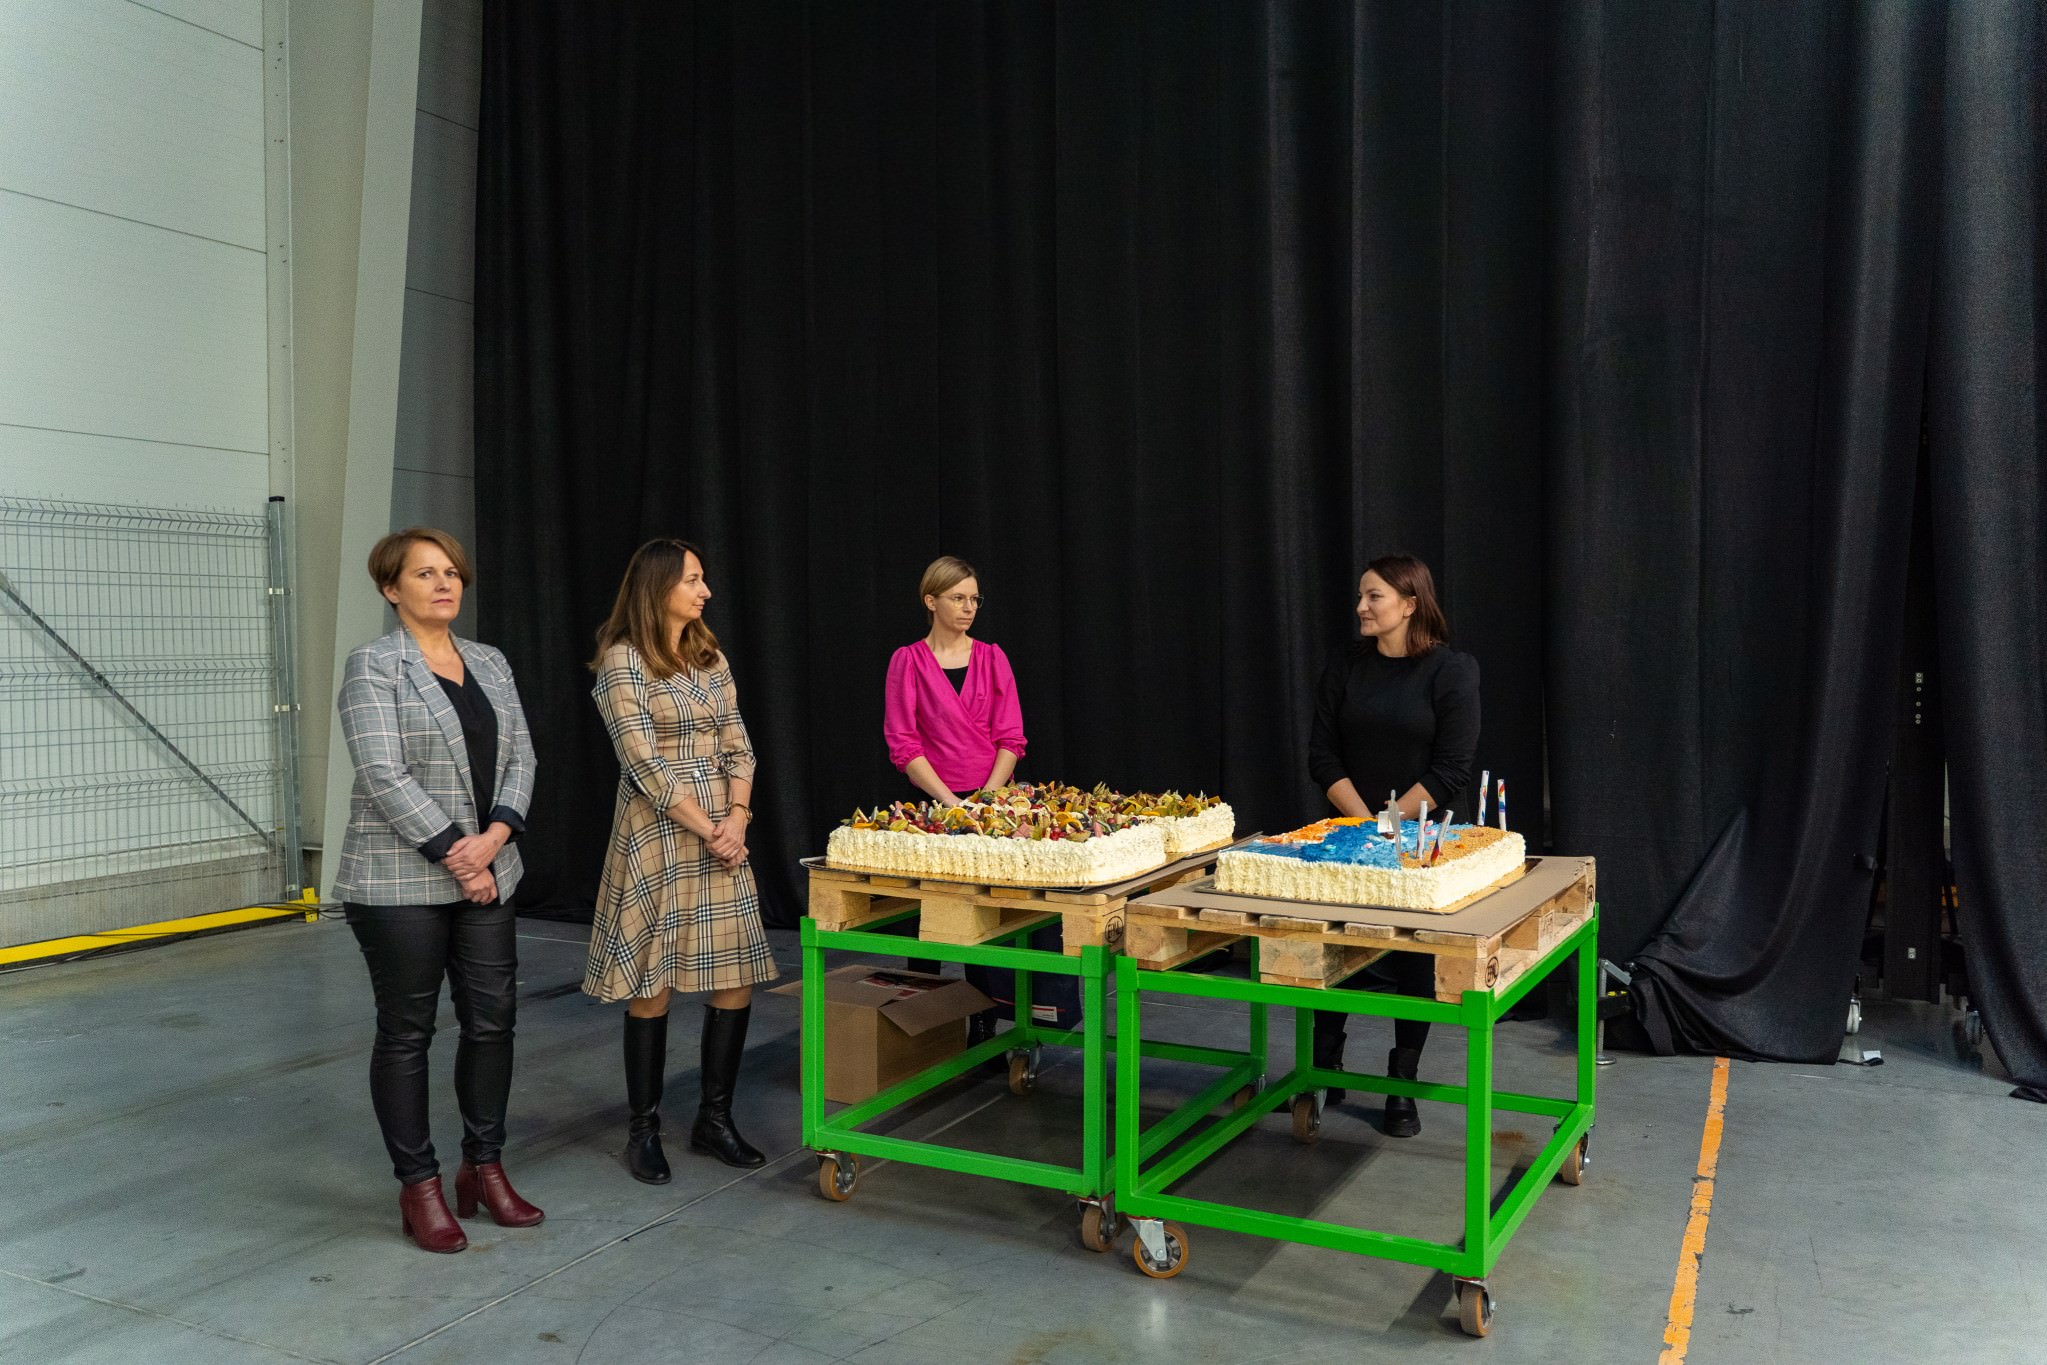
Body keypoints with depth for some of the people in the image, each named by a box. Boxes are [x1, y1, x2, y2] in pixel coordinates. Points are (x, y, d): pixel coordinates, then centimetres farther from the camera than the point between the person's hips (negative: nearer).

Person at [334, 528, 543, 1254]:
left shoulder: (490, 663, 11)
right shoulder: (374, 665, -8)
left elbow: (520, 759, 7)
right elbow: (384, 776, -16)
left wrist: (493, 839, -9)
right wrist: (455, 856, -16)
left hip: (487, 874, 6)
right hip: (401, 881, -6)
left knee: (491, 1020, 9)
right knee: (407, 1031, 5)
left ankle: (483, 1168, 24)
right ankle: (418, 1186, 17)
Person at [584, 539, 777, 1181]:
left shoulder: (711, 659, 11)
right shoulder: (622, 662, -8)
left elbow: (737, 748, 9)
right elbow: (645, 764, -14)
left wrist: (737, 817, -7)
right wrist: (706, 830, -14)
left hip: (724, 833, 6)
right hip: (657, 837, -6)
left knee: (736, 976, 4)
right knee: (653, 984, 0)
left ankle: (714, 1117, 18)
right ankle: (643, 1128, 15)